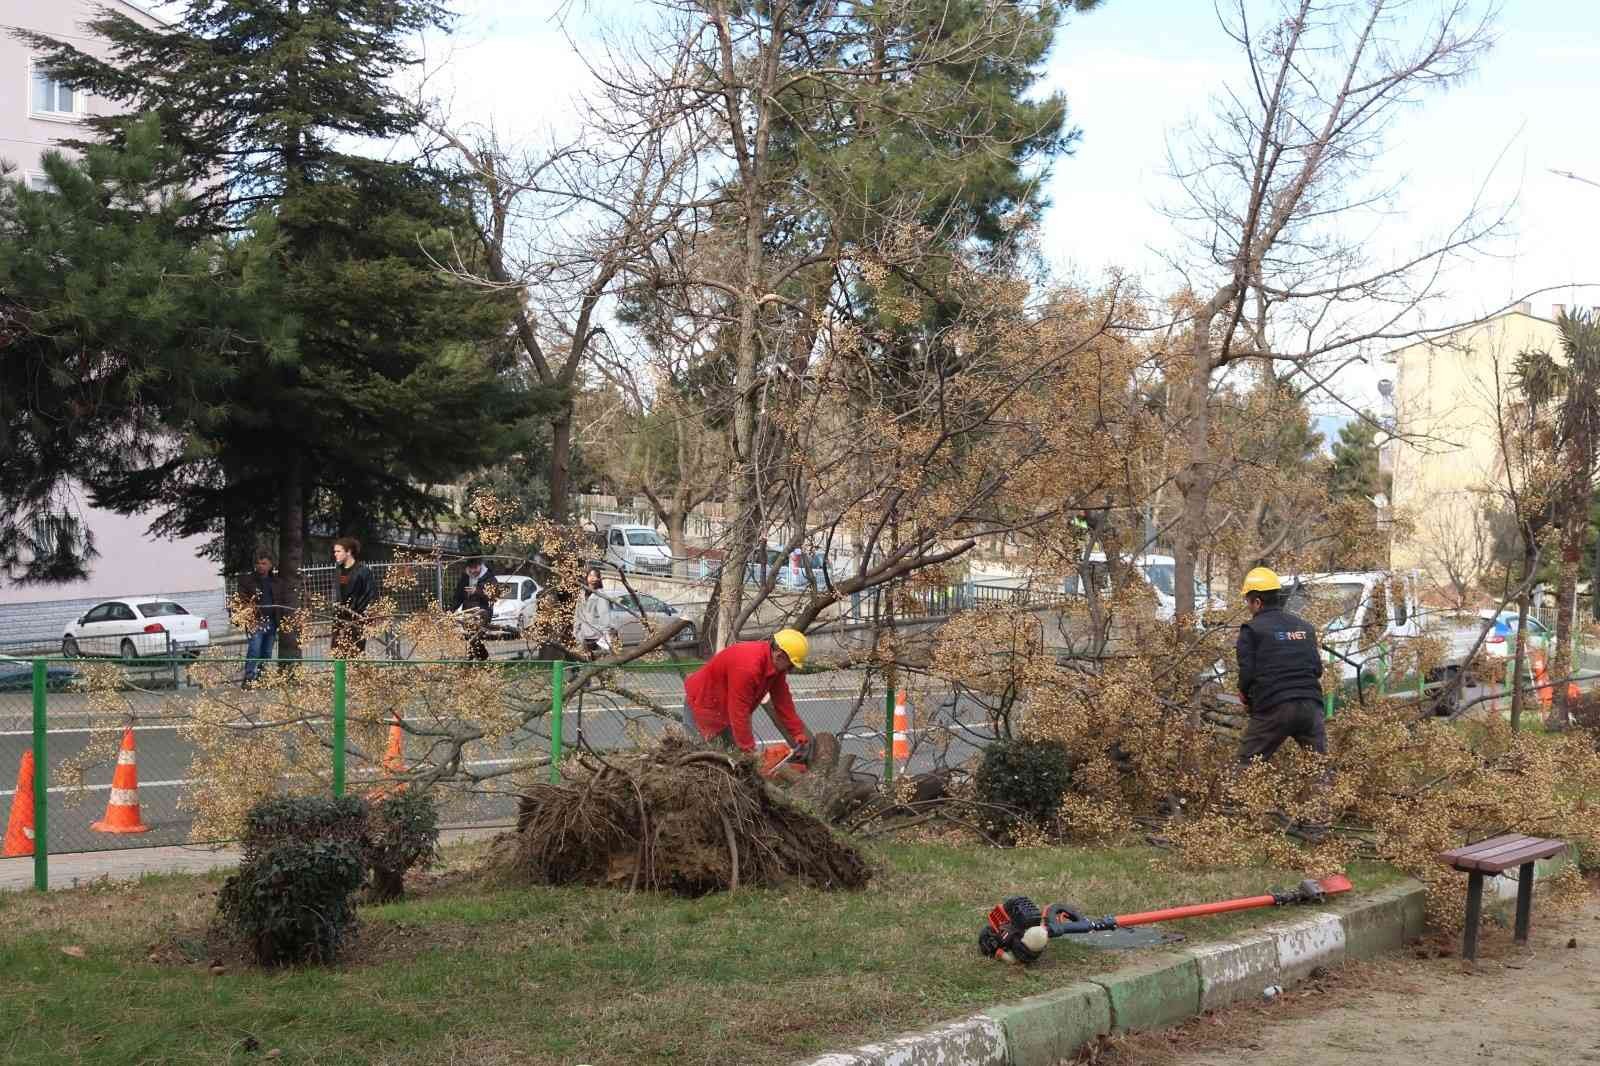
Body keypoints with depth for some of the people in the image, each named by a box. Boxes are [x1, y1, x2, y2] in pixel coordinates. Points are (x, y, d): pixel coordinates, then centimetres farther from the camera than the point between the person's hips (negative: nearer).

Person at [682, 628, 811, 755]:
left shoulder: (776, 665, -10)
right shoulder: (747, 666, -37)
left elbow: (783, 702, -1)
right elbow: (738, 711, -34)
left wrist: (799, 735, -4)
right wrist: (749, 750, -30)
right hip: (704, 705, -9)